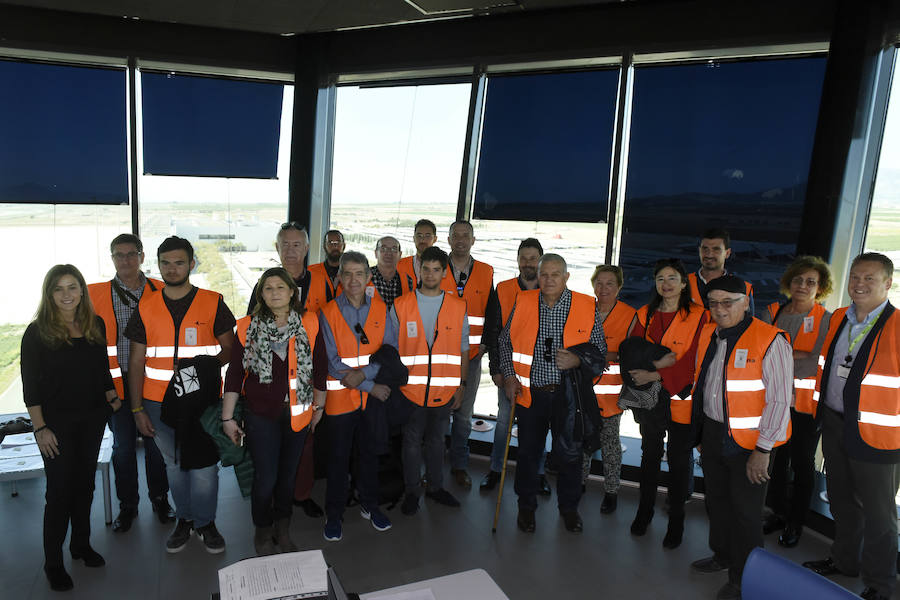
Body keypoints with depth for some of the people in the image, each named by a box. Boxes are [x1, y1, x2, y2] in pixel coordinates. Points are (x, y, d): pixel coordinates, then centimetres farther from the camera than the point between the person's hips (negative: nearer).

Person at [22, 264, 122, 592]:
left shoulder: (96, 325, 2)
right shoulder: (37, 332, -10)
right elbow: (31, 385, -10)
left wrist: (112, 398, 8)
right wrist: (40, 428, -12)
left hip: (92, 418, 4)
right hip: (56, 423, -4)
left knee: (85, 483, 15)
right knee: (59, 491, 2)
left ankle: (81, 544, 33)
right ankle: (53, 562, 19)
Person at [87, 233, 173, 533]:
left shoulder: (161, 292, 0)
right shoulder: (96, 294, 0)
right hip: (117, 382, 0)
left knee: (155, 443, 11)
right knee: (123, 446, 11)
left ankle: (160, 498, 30)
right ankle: (127, 505, 28)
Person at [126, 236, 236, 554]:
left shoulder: (212, 302, -2)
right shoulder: (146, 307, 5)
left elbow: (230, 348, 2)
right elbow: (137, 361, 7)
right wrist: (137, 408, 3)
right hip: (159, 403, 2)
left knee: (203, 465, 3)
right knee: (174, 464, 14)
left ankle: (205, 522, 23)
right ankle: (184, 519, 32)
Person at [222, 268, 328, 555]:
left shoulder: (309, 323, -2)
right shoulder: (248, 327, -3)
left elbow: (320, 366, 5)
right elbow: (234, 373, -1)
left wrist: (318, 406, 10)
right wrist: (227, 417, -1)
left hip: (297, 413, 1)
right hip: (260, 415, -1)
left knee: (288, 475, 12)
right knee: (265, 478, 1)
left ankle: (283, 529, 34)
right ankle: (262, 532, 26)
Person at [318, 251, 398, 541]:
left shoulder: (380, 309, 1)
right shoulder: (328, 313, -7)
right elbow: (333, 362, -12)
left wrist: (364, 373, -20)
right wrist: (371, 387, -15)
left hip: (375, 395, 2)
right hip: (340, 396, -2)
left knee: (369, 452, 16)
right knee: (338, 456, 9)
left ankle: (369, 505, 35)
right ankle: (334, 514, 26)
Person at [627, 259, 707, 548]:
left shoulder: (698, 316, -7)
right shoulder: (644, 314, 7)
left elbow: (695, 361, -14)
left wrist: (655, 375, -21)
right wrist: (657, 362, -17)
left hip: (680, 398, -3)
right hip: (650, 397, 3)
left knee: (679, 459, 6)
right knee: (650, 453, 16)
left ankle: (676, 521, 23)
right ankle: (644, 511, 32)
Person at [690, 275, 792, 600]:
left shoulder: (770, 341, -17)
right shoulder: (708, 334, 4)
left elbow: (780, 401, -18)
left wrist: (763, 451, -18)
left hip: (749, 442, -6)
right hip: (713, 434, 7)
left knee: (744, 512, 8)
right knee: (716, 500, 22)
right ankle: (722, 555, 45)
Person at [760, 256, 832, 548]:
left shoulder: (826, 320, -6)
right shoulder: (772, 313, 4)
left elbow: (817, 364, -15)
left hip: (806, 404, -3)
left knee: (802, 464, 11)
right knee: (776, 460, 14)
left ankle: (796, 523, 27)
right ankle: (779, 512, 33)